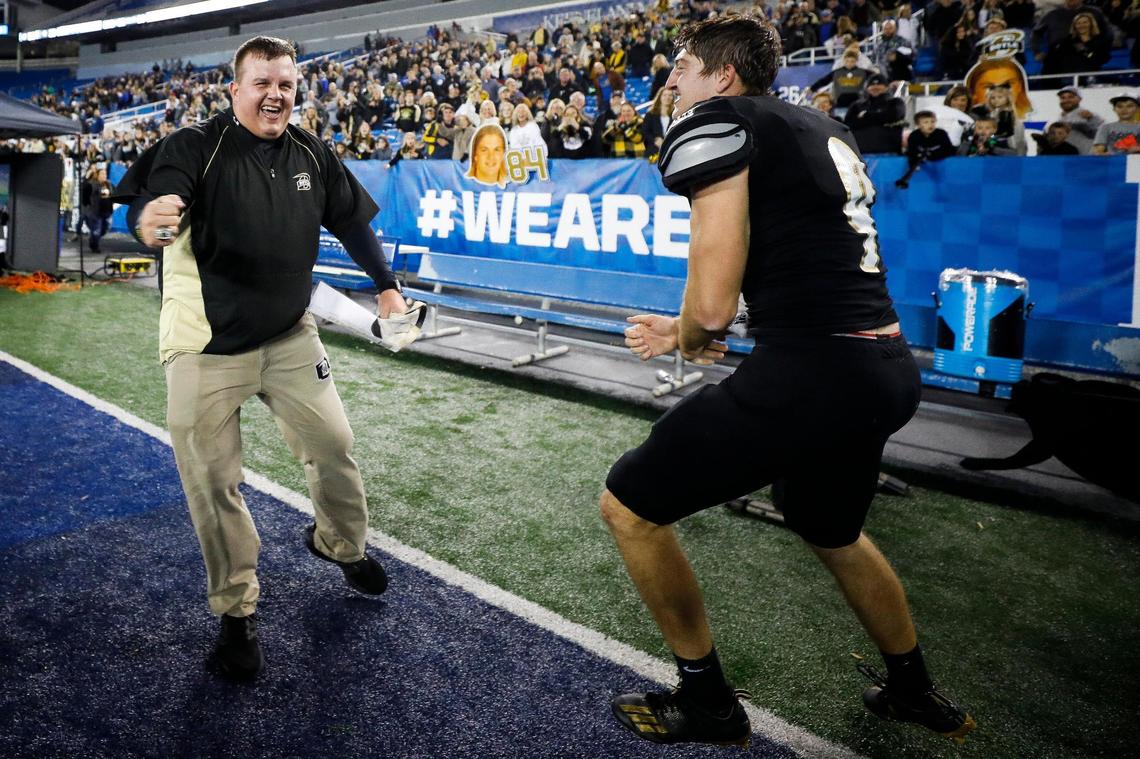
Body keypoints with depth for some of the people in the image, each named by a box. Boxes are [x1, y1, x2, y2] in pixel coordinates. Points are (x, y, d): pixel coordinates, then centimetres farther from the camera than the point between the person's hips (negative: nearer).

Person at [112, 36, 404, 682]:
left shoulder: (311, 153, 2)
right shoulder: (196, 148, -12)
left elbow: (351, 220, 14)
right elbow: (150, 203, -29)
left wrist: (387, 285, 18)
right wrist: (150, 219, -53)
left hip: (290, 338, 4)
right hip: (208, 349, -3)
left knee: (334, 445, 8)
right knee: (214, 483, 2)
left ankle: (341, 543, 38)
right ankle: (237, 611, 20)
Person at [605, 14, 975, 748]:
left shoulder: (712, 122, -6)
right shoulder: (823, 128, 19)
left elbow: (712, 306, -15)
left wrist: (688, 341, 9)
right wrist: (688, 329, 25)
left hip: (812, 373, -9)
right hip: (887, 368, 9)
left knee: (630, 506, 8)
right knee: (833, 532, 34)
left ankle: (707, 701, 23)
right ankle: (914, 689, 51)